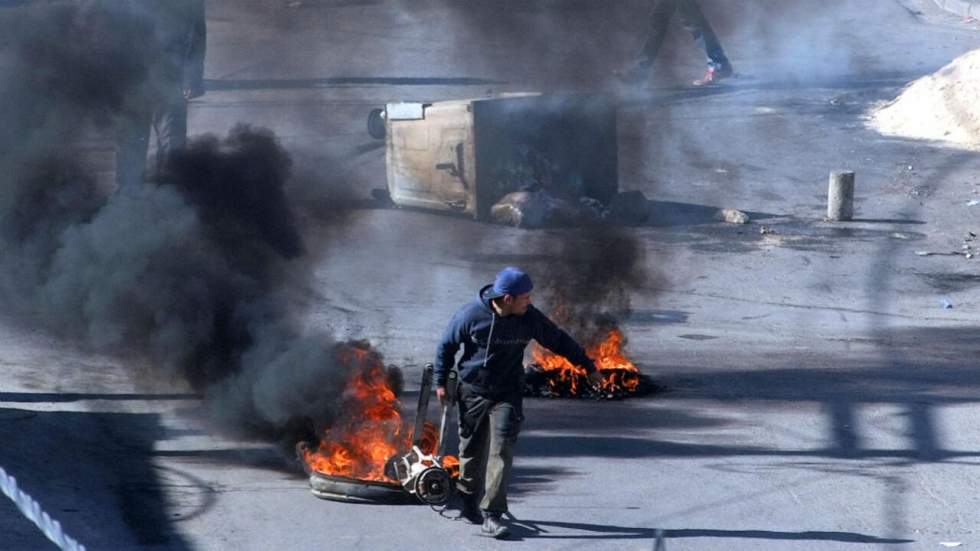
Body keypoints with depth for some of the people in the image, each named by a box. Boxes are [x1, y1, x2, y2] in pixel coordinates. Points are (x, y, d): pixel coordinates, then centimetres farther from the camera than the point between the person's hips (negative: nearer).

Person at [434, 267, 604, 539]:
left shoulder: (530, 318, -9)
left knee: (502, 450, -13)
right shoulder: (470, 315, -15)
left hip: (508, 395, 0)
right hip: (473, 393, 0)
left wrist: (588, 366, 13)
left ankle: (492, 515, -15)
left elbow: (559, 341, 5)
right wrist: (441, 382, 0)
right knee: (471, 450, 11)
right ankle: (467, 498, 37)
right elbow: (447, 346, -1)